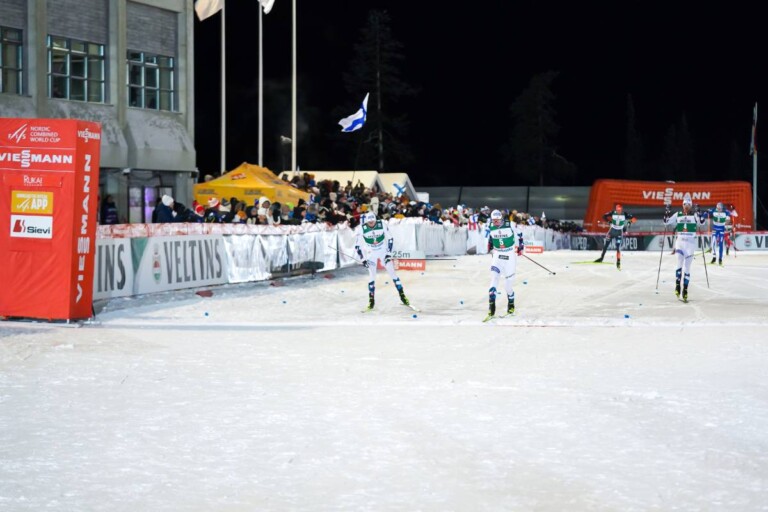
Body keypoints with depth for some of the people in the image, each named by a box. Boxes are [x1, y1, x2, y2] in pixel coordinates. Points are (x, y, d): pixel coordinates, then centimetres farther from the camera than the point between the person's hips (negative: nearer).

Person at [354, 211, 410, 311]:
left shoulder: (382, 225, -17)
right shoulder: (361, 229, -18)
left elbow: (390, 239, -5)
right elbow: (357, 246, -9)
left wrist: (389, 253, -10)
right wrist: (362, 259, -12)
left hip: (383, 251, 0)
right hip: (371, 253, 0)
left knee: (392, 272, -6)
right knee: (372, 275, -7)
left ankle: (402, 296, 1)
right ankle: (371, 300, 4)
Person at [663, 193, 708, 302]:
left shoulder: (695, 215, 1)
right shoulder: (678, 215, 7)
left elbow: (701, 222, -15)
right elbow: (667, 222, 8)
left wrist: (698, 212, -24)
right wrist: (666, 213, -6)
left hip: (690, 243, -1)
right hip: (680, 242, 1)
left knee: (687, 267, 2)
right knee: (680, 264, -13)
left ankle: (685, 290, 5)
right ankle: (677, 285, -1)